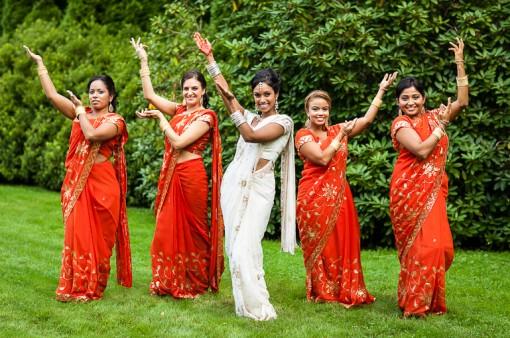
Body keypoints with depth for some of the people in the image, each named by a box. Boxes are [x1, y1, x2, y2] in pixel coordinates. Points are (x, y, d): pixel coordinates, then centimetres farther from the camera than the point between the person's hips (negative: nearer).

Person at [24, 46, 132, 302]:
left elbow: (92, 134, -21)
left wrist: (80, 110, -6)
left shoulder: (115, 121, -2)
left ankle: (93, 287, 10)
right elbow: (52, 94, 8)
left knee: (97, 235, 1)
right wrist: (39, 63, 8)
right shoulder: (81, 114, 13)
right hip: (76, 182, 5)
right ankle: (75, 287, 9)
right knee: (76, 233, 3)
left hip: (101, 182, -5)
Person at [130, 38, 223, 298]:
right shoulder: (179, 110, 11)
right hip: (171, 176, 7)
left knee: (191, 229, 3)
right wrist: (143, 61, 11)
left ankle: (195, 284, 14)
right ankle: (169, 282, 16)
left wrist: (160, 118, -9)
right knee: (166, 228, 7)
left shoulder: (205, 116, -9)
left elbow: (178, 142, -18)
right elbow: (149, 94, 12)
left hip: (190, 175, -7)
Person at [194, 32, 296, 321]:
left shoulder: (283, 121, -3)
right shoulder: (250, 116, 14)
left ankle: (257, 307, -8)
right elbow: (225, 91, 12)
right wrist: (210, 57, 11)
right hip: (234, 183, 6)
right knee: (235, 246, 4)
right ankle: (244, 303, 10)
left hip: (258, 188, -6)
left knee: (245, 248, -15)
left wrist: (232, 102, -18)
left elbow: (251, 136, -18)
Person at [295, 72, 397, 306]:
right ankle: (322, 293, 12)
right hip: (314, 197, -5)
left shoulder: (337, 131, 11)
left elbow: (367, 120, 5)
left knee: (343, 242, 5)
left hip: (338, 196, 5)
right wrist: (341, 135, -9)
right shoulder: (303, 135, -4)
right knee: (320, 245, 2)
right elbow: (323, 158, -17)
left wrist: (381, 91, 4)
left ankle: (345, 291, 13)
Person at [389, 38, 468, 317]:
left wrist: (460, 64, 1)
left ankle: (428, 300, 17)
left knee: (439, 245, 3)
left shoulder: (433, 117, 11)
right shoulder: (400, 124, -6)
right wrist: (441, 126, -9)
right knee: (420, 245, -6)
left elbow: (462, 101, 3)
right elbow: (422, 150, -19)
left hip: (433, 191, 6)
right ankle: (414, 304, 3)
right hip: (410, 191, -5)